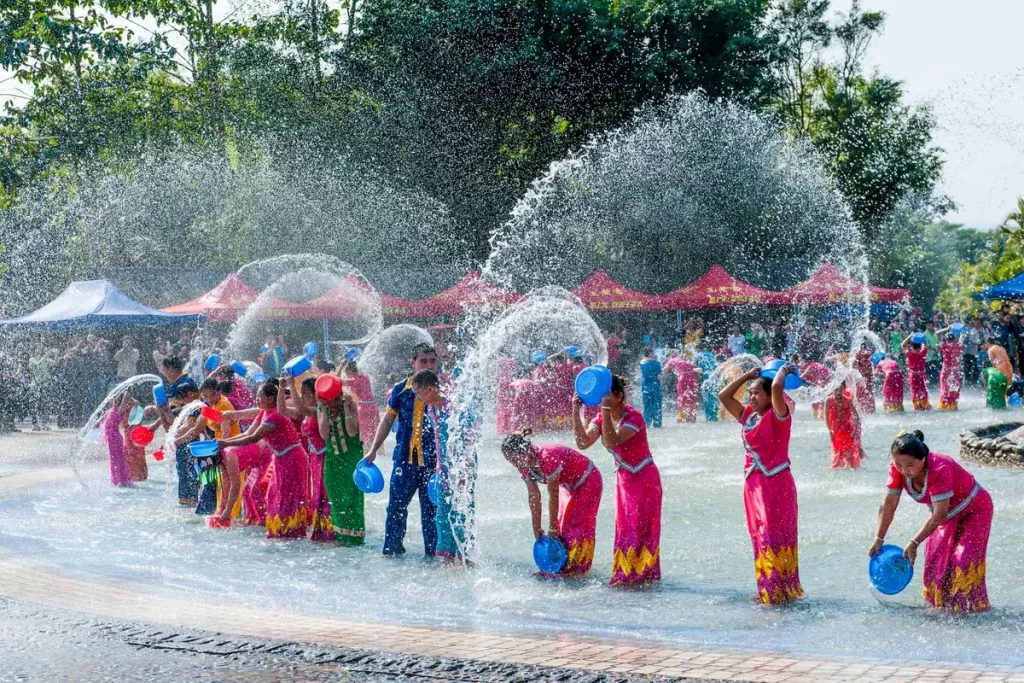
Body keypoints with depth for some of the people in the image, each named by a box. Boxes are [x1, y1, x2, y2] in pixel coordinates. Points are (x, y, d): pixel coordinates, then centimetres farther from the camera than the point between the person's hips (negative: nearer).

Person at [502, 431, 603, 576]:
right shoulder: (524, 465, -14)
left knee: (577, 521, -10)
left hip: (587, 481, -8)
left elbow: (553, 496, -32)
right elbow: (533, 497, -9)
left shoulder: (548, 458, -39)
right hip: (569, 486, 8)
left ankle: (576, 567, -3)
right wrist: (537, 528, -9)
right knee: (561, 524, 5)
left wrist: (552, 527, -24)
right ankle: (563, 564, 12)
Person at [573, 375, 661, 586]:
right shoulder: (602, 418, 0)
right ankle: (626, 574, 16)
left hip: (644, 479, -7)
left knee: (640, 527, -5)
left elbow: (612, 442, -36)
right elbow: (583, 443, -13)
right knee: (625, 527, 9)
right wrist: (576, 413, -21)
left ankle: (642, 574, 1)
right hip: (624, 479, 7)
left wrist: (606, 411, -41)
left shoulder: (633, 417, -22)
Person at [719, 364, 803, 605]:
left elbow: (777, 387, -25)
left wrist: (784, 369, -6)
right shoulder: (748, 416, 12)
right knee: (759, 539, 10)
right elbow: (724, 396, 16)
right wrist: (747, 375, 15)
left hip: (776, 483, -7)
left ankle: (783, 590, -4)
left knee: (776, 538, -8)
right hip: (753, 483, 7)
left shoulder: (778, 416, -8)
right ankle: (766, 590, 17)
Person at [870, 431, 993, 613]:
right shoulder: (897, 469, -22)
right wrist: (879, 539, -13)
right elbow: (888, 504, -12)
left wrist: (914, 543, -35)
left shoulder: (939, 470, -41)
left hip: (974, 510, -6)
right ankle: (940, 606, 13)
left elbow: (940, 513, -38)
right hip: (948, 516, 6)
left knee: (964, 561, -18)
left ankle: (976, 607, -9)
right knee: (936, 562, 2)